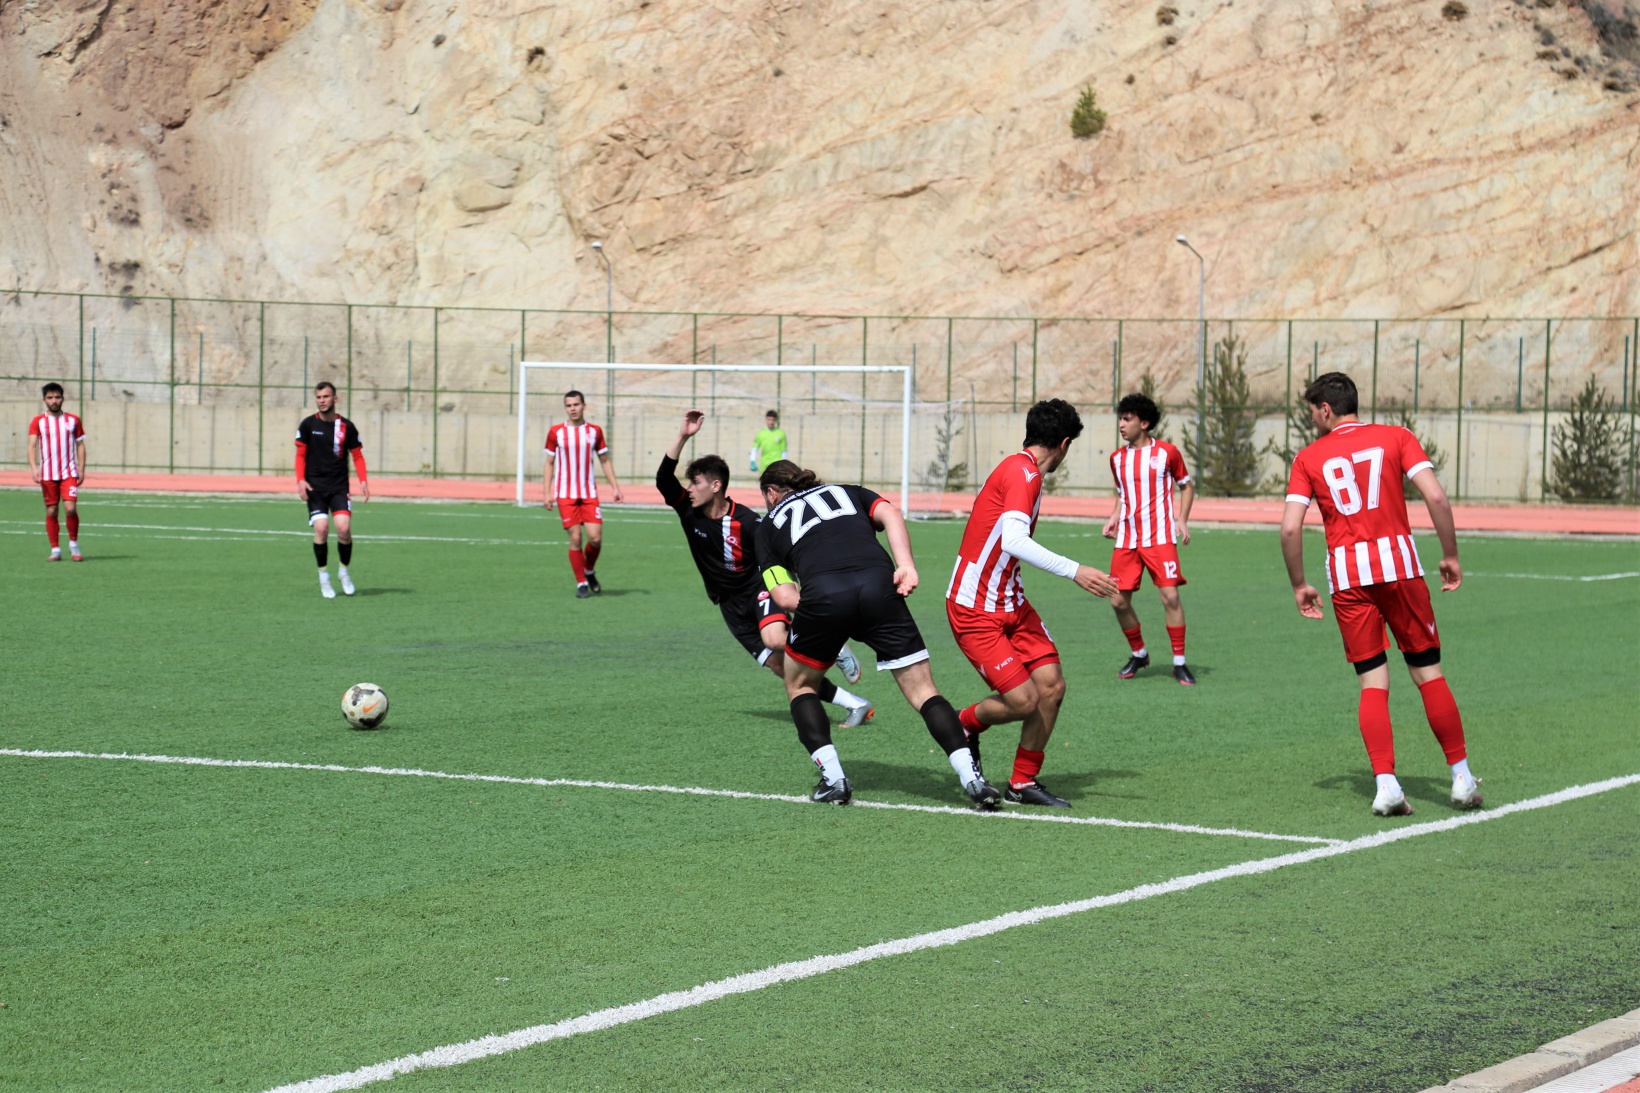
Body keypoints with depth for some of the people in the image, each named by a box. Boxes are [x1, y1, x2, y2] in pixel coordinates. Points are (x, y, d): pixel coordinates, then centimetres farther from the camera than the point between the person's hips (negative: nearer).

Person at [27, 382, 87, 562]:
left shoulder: (73, 420, 7)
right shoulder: (38, 422, 2)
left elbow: (80, 445, 10)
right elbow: (32, 445, -7)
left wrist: (81, 469, 1)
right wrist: (34, 467, -22)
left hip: (69, 473, 0)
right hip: (48, 475, 0)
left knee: (70, 508, -13)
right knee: (51, 512, 2)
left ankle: (73, 544, 6)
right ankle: (55, 550, 11)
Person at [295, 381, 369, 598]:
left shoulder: (346, 426, 2)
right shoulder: (308, 424, 1)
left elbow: (357, 456, 8)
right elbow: (300, 454, 4)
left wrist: (363, 480, -5)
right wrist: (301, 480, -9)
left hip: (339, 487, 0)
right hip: (315, 487, 0)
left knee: (344, 528, -15)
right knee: (321, 528, -14)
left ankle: (344, 570, 10)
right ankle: (323, 576, 3)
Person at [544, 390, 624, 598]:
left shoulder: (594, 431, 5)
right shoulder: (556, 432, 1)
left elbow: (605, 460, 13)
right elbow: (549, 464, 6)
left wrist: (615, 486, 4)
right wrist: (548, 493, -1)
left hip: (589, 494, 1)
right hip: (566, 494, -1)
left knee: (596, 537, -9)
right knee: (575, 538, -6)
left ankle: (589, 571, 20)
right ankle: (581, 583, 6)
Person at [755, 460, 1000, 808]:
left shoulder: (768, 526, 29)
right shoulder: (848, 492, 35)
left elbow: (784, 596, 14)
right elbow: (889, 515, 12)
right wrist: (906, 566, 0)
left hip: (821, 595, -1)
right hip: (878, 586, 1)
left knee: (799, 685, 24)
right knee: (923, 691, 7)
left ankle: (833, 779, 12)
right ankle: (971, 777, -9)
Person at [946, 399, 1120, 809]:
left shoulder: (1016, 469, 10)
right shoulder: (1024, 473, -19)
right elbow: (1012, 540, -33)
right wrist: (1073, 571, -37)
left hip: (1009, 602, 10)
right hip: (974, 611, -10)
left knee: (1051, 685, 0)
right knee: (1023, 701, -13)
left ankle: (1023, 783, 13)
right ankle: (965, 725, 18)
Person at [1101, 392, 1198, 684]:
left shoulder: (1167, 452, -3)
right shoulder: (1117, 458, 9)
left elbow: (1187, 486, 8)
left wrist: (1182, 520, -4)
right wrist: (1114, 518, 5)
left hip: (1160, 537, -4)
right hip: (1126, 539, 4)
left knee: (1170, 596, -12)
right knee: (1118, 600, 0)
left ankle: (1179, 662, -2)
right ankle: (1138, 654, 22)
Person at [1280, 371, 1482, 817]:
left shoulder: (1309, 458, 8)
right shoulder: (1396, 437, 7)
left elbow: (1290, 528, -1)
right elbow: (1436, 498, -6)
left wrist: (1299, 586, 9)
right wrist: (1450, 556, 3)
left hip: (1347, 576, 1)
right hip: (1398, 563, -1)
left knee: (1373, 683, 5)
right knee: (1429, 674, 7)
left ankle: (1386, 785, -7)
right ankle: (1462, 777, 10)